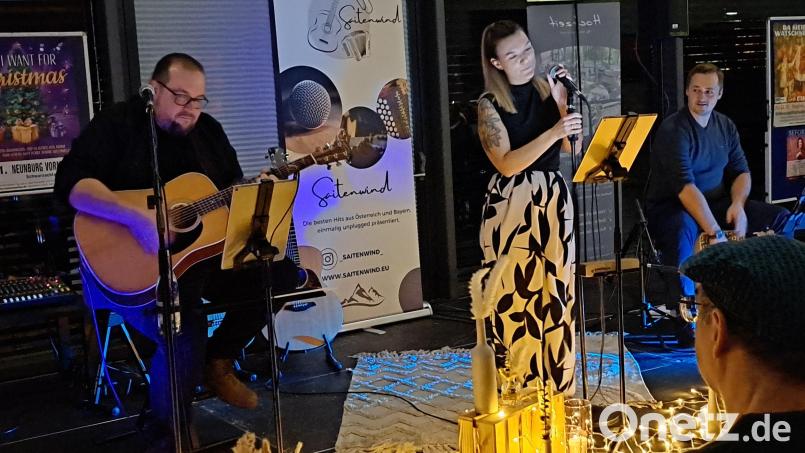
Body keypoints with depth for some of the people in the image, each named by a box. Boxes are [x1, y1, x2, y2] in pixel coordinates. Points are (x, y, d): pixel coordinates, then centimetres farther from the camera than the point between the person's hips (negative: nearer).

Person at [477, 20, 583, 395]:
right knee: (515, 296, -1)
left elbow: (571, 146, 0)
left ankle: (558, 386, 20)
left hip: (553, 200, 4)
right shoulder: (489, 104, -6)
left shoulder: (549, 89, 6)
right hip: (510, 207, -4)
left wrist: (561, 103, -11)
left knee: (556, 293, 8)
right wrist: (554, 131, -26)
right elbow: (507, 164, -17)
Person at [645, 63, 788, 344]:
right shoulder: (673, 130, -17)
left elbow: (741, 172, 9)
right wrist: (715, 233, -37)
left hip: (715, 204, 7)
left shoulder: (725, 126, 7)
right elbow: (685, 186, -29)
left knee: (779, 218, -7)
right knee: (683, 229, -41)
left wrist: (737, 204, -14)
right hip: (671, 208, -7)